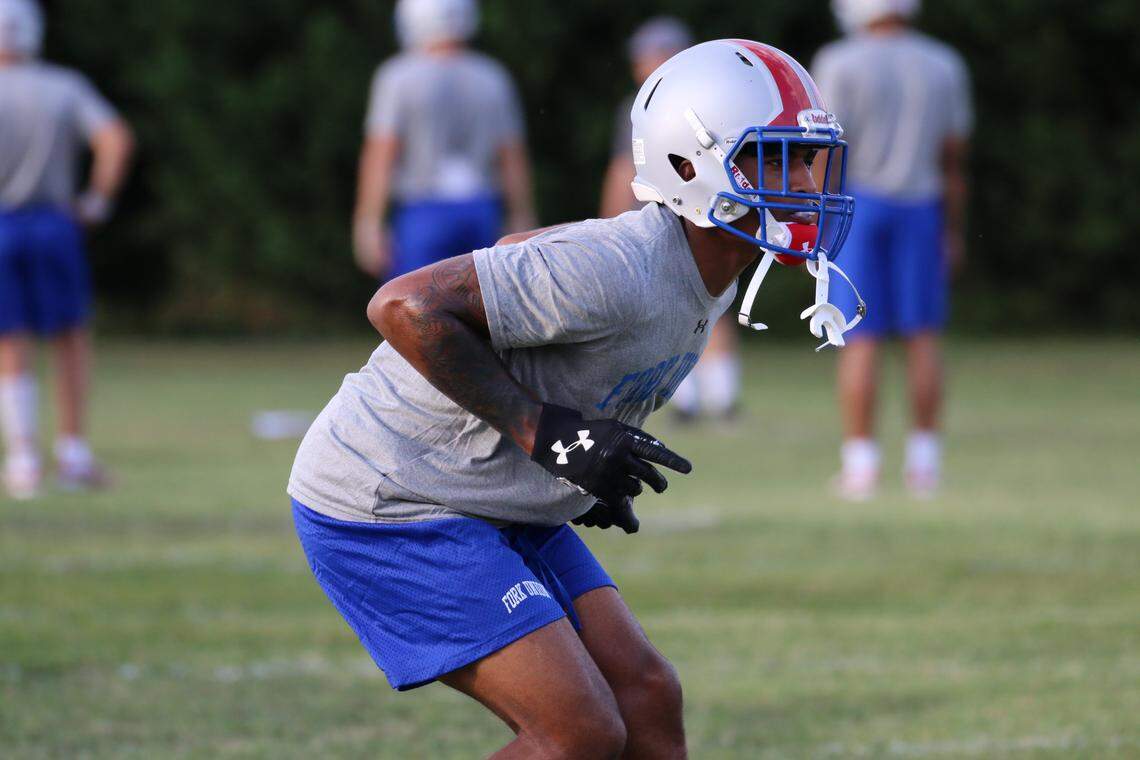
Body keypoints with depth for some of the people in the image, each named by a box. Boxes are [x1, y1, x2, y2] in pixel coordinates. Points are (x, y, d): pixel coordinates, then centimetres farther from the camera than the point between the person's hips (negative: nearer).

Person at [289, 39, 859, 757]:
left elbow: (517, 258, 20)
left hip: (496, 506, 10)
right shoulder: (614, 273, -27)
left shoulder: (706, 268, 4)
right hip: (391, 506, -10)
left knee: (647, 698, 3)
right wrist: (547, 433, -25)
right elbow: (405, 306, -28)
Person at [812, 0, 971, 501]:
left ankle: (860, 463, -2)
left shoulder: (840, 65, -7)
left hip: (854, 205, -2)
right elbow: (954, 158, 6)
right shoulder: (943, 67, 3)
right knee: (922, 337, 8)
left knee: (860, 340, -1)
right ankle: (924, 460, 7)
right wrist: (954, 231, 12)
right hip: (920, 209, 3)